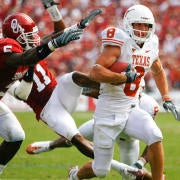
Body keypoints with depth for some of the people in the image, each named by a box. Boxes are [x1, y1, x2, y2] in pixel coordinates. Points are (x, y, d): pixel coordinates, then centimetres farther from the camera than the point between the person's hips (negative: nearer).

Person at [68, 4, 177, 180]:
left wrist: (166, 98, 18)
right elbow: (95, 72, -29)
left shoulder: (150, 47, 3)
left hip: (131, 110, 5)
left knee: (155, 138, -24)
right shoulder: (120, 44, -18)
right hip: (109, 112, -5)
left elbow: (158, 72, 26)